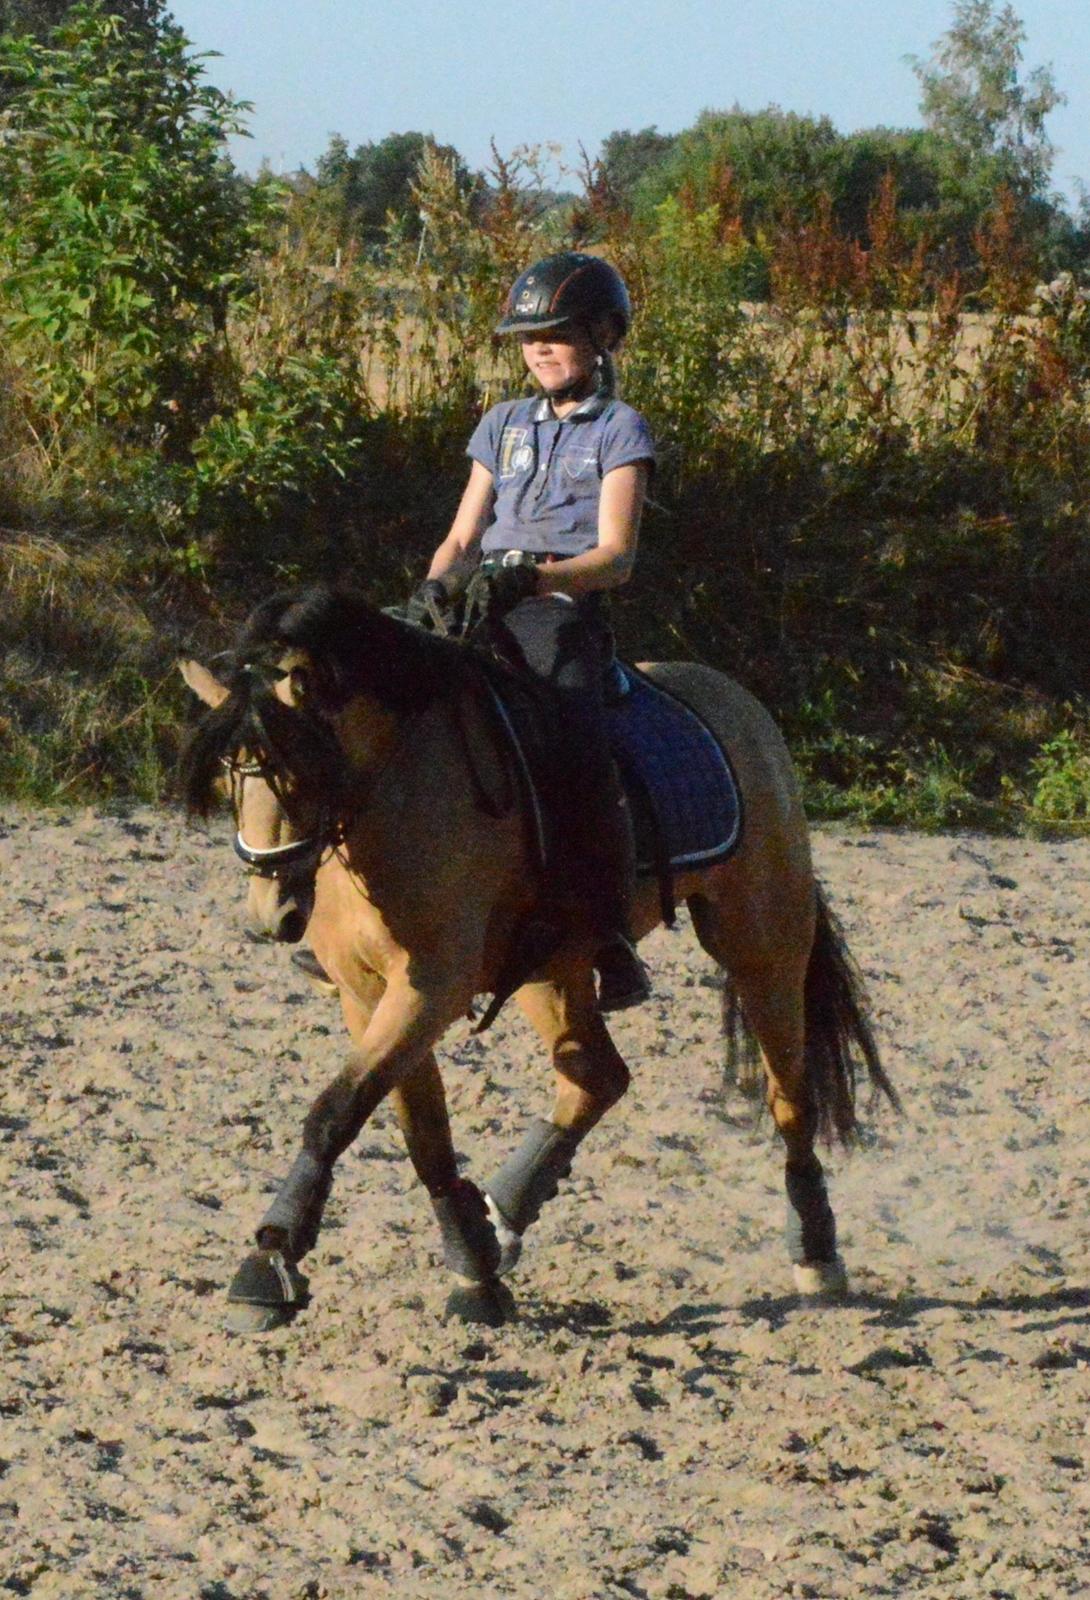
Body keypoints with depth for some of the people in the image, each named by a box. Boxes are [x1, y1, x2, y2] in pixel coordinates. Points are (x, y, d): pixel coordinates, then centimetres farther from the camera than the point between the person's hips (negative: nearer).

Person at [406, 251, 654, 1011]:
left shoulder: (619, 430, 7)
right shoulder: (504, 426, 23)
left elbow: (615, 556, -3)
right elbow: (464, 536, 19)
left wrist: (537, 576, -21)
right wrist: (438, 584, -4)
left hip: (565, 615, -5)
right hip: (484, 611, 5)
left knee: (584, 761, -29)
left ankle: (613, 943, -22)